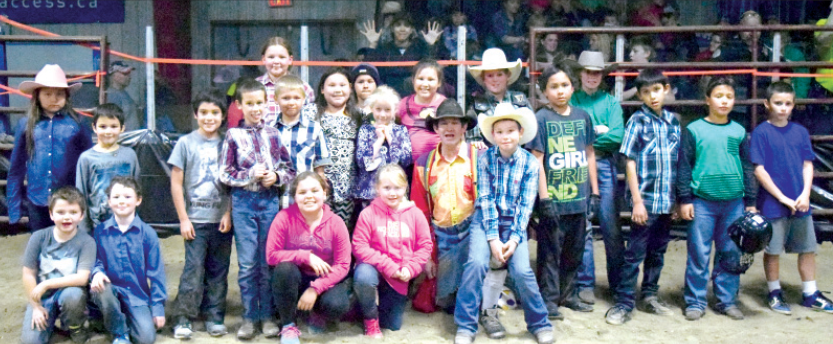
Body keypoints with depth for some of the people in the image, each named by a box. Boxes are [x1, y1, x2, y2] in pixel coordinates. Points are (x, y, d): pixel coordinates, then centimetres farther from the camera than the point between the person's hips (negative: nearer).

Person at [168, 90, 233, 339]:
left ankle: (214, 316, 18)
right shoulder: (186, 143, 1)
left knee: (218, 270, 8)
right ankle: (183, 319, 6)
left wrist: (229, 214, -3)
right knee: (194, 269, -5)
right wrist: (183, 219, -4)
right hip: (195, 220, -2)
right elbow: (176, 184, 0)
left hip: (222, 220, 2)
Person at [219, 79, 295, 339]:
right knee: (247, 263, 3)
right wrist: (250, 175, -13)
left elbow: (289, 169, 8)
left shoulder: (273, 134, 5)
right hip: (243, 202, -1)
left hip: (270, 201, 1)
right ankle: (249, 317, 15)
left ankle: (267, 315, 18)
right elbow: (225, 174, -1)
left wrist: (276, 176, -12)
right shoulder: (233, 135, 1)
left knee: (268, 262, 7)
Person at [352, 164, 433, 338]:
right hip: (375, 269, -3)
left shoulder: (415, 214, -3)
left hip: (399, 278, 3)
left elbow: (425, 246, 0)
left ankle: (383, 301, 42)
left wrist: (410, 269, -15)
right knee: (363, 276, -39)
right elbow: (359, 246, -15)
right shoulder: (368, 213, -12)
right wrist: (387, 266, -21)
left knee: (393, 325, 8)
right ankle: (370, 318, -10)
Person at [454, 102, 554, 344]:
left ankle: (540, 324, 9)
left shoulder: (530, 163, -2)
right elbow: (485, 199, -7)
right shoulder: (485, 159, -3)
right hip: (486, 219, 0)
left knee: (521, 270, -16)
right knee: (476, 263, -22)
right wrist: (493, 238, -15)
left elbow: (526, 204, -4)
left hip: (514, 222, 0)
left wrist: (515, 238, -14)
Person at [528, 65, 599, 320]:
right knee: (550, 252, 2)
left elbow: (589, 154, 14)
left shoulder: (582, 116, 8)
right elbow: (537, 159, -8)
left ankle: (568, 294, 29)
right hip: (553, 199, -5)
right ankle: (549, 300, 13)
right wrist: (545, 198, -13)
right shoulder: (541, 118, -6)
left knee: (574, 251, 15)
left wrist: (594, 192, 11)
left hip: (579, 198, 5)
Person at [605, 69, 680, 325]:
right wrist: (637, 201, -14)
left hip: (667, 200, 5)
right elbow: (630, 162, -9)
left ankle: (650, 296, 28)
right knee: (635, 253, -1)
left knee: (658, 251, 14)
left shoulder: (673, 120, 8)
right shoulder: (638, 121, -6)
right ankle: (623, 303, 6)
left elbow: (679, 161, 13)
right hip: (646, 198, -5)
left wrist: (679, 198, 10)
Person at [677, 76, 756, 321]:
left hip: (734, 202, 3)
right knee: (699, 253, 0)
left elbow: (747, 168, 14)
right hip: (702, 202, -3)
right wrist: (684, 199, -4)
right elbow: (684, 166, 0)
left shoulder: (739, 131, 9)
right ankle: (695, 302, 9)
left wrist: (750, 202, 12)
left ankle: (727, 301, 20)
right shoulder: (694, 129, 0)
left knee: (731, 254, 9)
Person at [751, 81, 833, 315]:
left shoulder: (800, 132, 5)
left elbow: (808, 165, 6)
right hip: (773, 203, -4)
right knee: (773, 250, 6)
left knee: (808, 248, 12)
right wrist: (783, 197, -13)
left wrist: (805, 195, -8)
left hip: (800, 203, 4)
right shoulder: (761, 133, -8)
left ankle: (810, 294, 26)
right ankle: (774, 293, 22)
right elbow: (759, 170, -11)